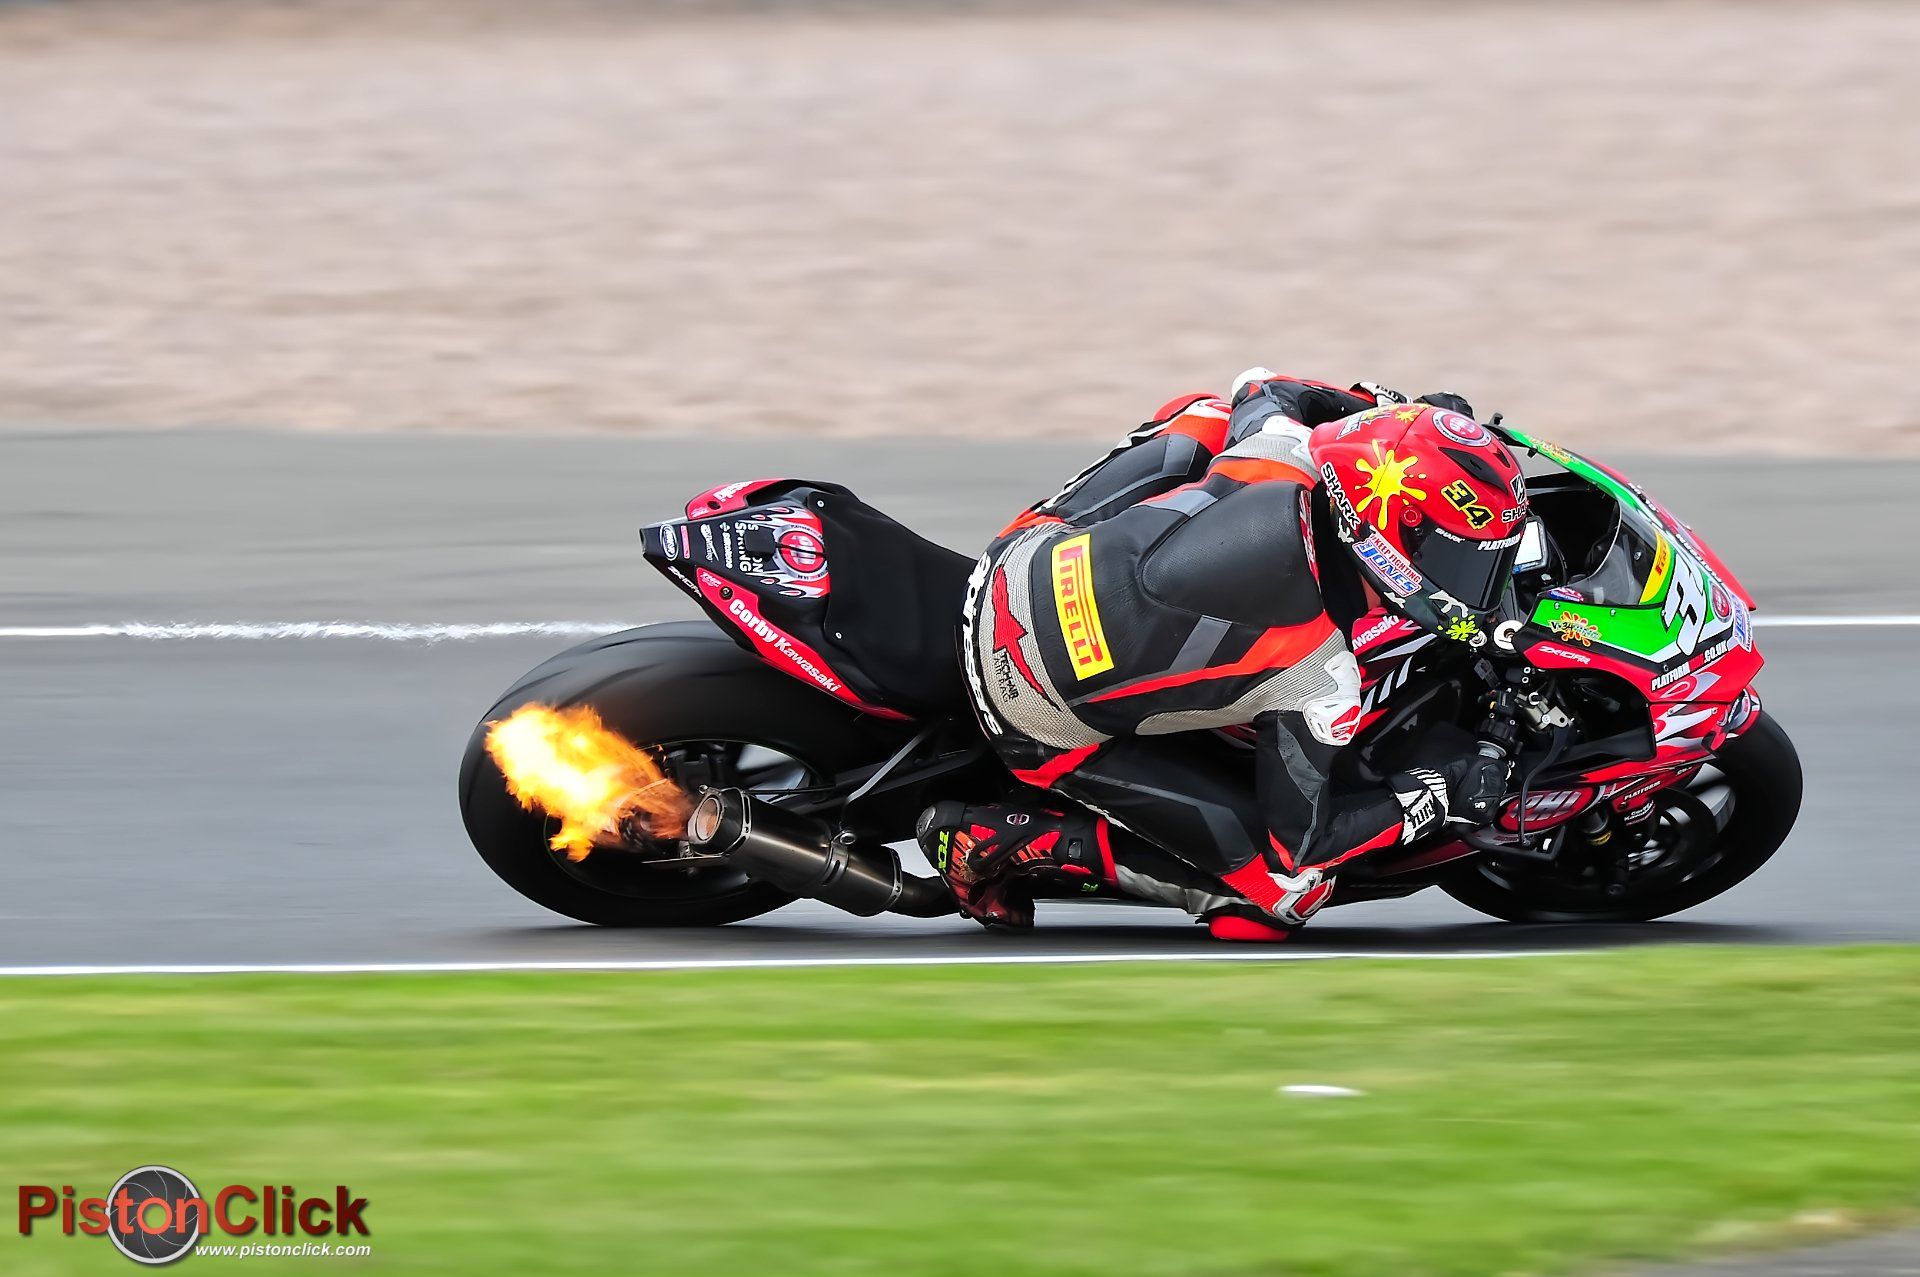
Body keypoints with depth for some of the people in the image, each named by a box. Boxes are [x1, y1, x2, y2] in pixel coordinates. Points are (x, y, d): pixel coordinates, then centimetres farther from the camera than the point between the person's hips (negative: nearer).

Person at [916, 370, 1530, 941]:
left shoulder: (1280, 451, -17)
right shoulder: (1321, 680, -28)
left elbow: (1260, 391, 11)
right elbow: (1298, 847, -16)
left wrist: (1380, 409, 20)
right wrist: (1437, 797, -10)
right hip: (1047, 730, -6)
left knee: (1205, 415, 19)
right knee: (1279, 889, -2)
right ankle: (1021, 844, -1)